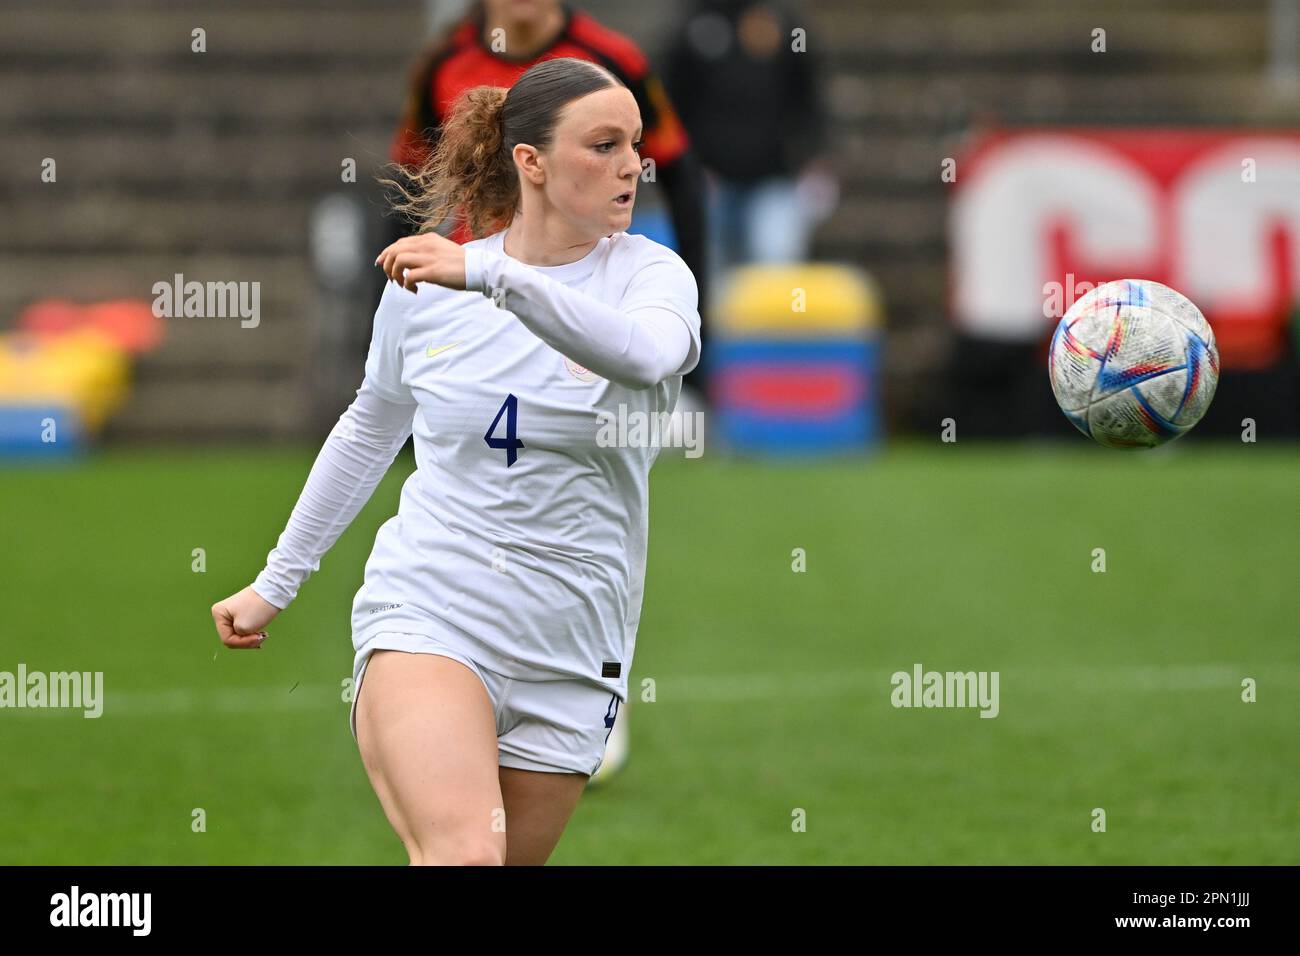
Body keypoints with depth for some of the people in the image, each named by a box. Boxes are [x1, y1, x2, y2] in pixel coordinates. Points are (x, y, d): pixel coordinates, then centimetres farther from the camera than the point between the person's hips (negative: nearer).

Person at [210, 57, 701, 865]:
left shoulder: (651, 275, -3)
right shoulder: (423, 287, 3)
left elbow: (647, 353, -29)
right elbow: (370, 429, 22)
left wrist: (490, 275, -40)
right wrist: (277, 582, 27)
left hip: (568, 660, 1)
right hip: (426, 611, -1)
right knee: (465, 853, -25)